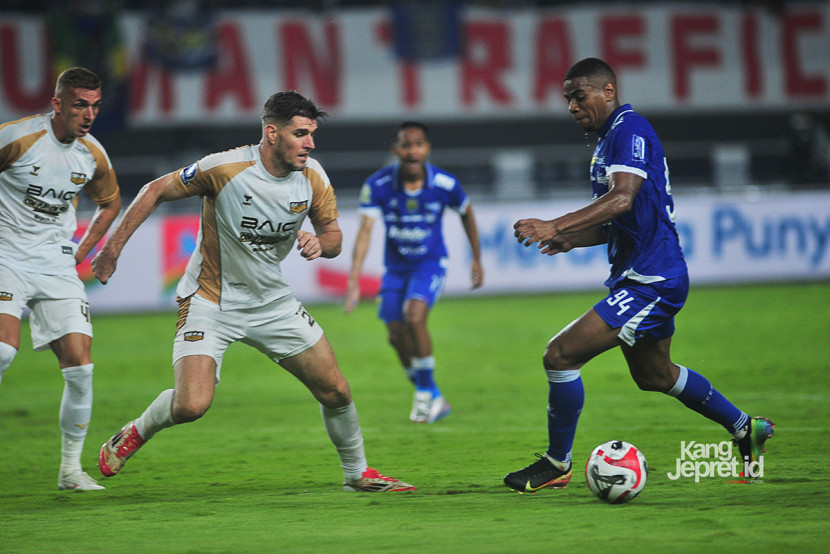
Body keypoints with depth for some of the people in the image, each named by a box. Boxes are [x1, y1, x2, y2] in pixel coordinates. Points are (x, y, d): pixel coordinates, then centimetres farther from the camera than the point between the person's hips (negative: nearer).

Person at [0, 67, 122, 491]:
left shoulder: (93, 156, 2)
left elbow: (110, 203, 22)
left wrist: (80, 251, 13)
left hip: (56, 266, 4)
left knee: (79, 366, -5)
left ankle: (71, 468, 7)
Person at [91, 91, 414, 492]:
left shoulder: (313, 177, -8)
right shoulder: (224, 169, -22)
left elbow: (333, 235, 5)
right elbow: (154, 192, -10)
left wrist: (319, 243, -20)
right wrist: (112, 249, -10)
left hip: (273, 301, 5)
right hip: (210, 302, -5)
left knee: (335, 391, 1)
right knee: (191, 405, -21)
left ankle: (357, 473, 26)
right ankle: (135, 433, 12)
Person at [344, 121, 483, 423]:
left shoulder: (445, 184, -17)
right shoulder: (378, 185, -19)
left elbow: (466, 214, 4)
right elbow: (365, 231, -23)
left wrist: (477, 259, 12)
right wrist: (354, 279, -32)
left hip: (430, 264, -3)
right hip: (395, 268, 3)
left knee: (414, 316, -26)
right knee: (397, 337, 2)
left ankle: (426, 391, -8)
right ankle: (433, 399, 25)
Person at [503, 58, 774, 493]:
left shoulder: (630, 128, -14)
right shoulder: (608, 139, 17)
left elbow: (622, 199, -30)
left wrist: (555, 226, -37)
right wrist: (568, 240, 7)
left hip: (650, 283, -11)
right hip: (638, 277, 11)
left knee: (560, 356, -15)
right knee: (654, 376, 27)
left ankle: (556, 465, -4)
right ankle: (745, 428, 39)